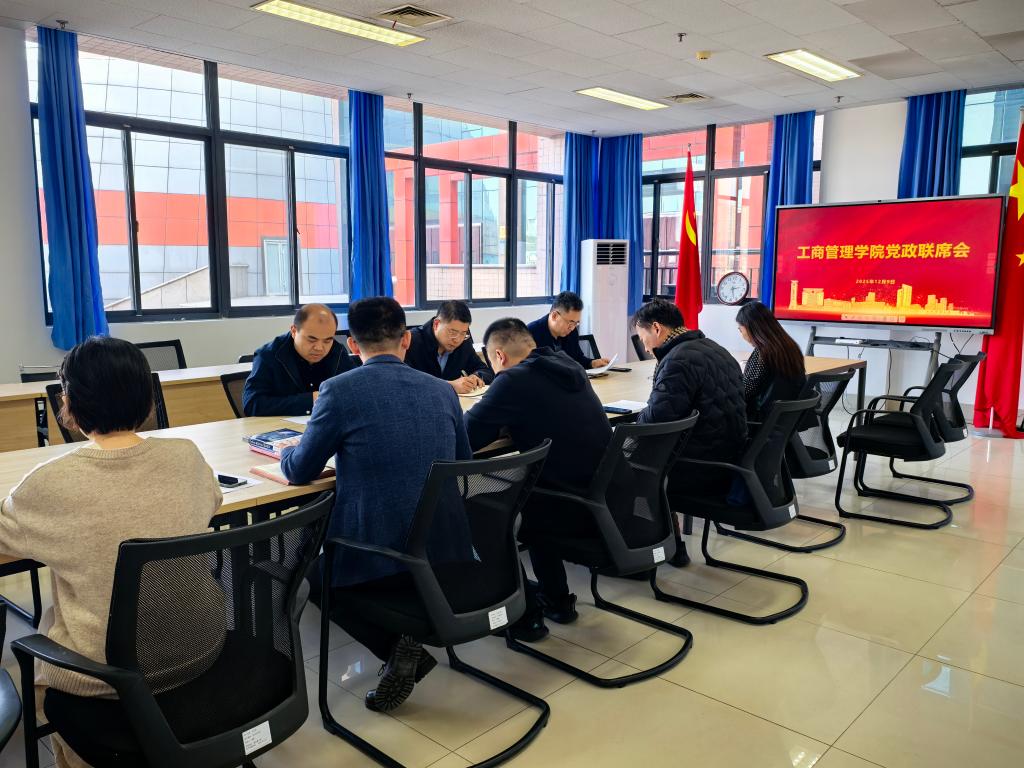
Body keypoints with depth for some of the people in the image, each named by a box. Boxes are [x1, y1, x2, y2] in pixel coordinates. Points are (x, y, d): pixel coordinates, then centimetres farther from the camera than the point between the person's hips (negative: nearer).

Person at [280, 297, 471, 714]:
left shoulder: (340, 390, -11)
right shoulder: (443, 390, 4)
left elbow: (300, 471, -1)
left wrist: (286, 452, 23)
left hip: (377, 559, -6)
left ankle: (396, 645, 5)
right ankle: (405, 652, 14)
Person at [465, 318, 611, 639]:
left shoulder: (514, 380, -14)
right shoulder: (568, 367, 10)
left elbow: (464, 437, -10)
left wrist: (497, 421, 10)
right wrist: (509, 423, 16)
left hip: (574, 507, -8)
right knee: (525, 495, 32)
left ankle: (525, 614, 20)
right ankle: (556, 600, 36)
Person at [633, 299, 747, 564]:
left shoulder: (679, 359, -18)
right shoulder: (716, 350, 12)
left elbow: (657, 417, -26)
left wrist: (635, 420, -3)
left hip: (703, 471, -9)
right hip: (730, 461, 9)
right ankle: (672, 546, 24)